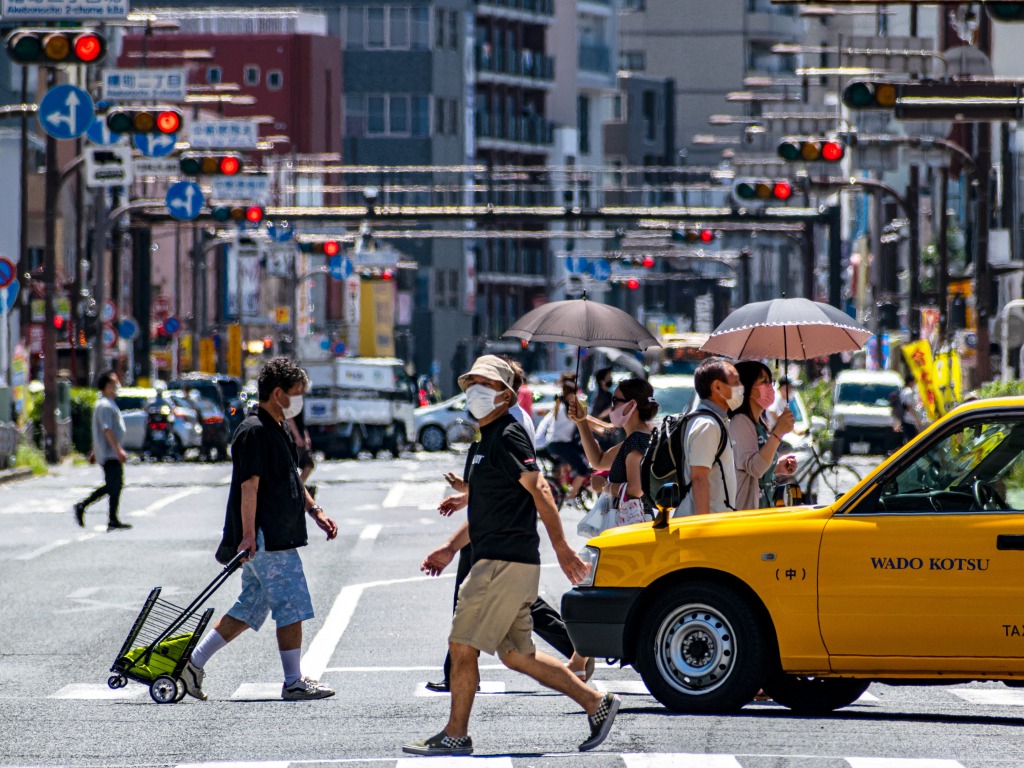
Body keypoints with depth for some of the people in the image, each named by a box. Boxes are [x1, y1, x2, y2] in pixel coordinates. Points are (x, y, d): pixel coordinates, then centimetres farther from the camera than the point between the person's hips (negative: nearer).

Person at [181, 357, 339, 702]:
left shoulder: (279, 431, 18)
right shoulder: (255, 431, -14)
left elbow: (291, 481, 29)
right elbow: (249, 485, -20)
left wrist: (315, 512, 22)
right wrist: (248, 534, -24)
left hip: (277, 537, 10)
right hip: (268, 539, -10)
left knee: (251, 607, 12)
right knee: (292, 607, -5)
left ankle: (195, 662, 15)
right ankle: (293, 682, 1)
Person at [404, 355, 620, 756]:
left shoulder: (507, 436, -11)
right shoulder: (485, 441, 20)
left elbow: (539, 491, -17)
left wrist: (561, 548, -20)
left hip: (506, 564, -10)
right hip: (497, 562, 10)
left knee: (462, 645, -6)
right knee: (516, 654, 11)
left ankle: (455, 735, 1)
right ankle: (596, 703, 13)